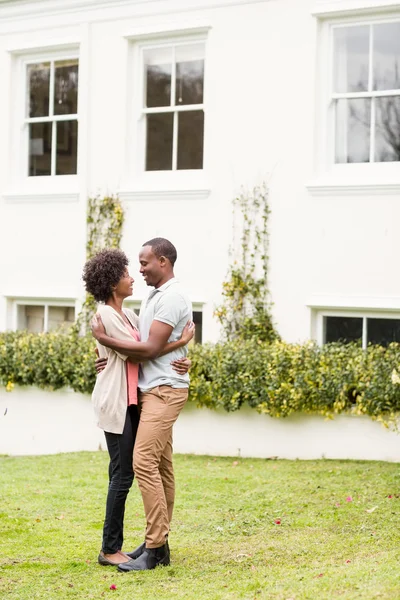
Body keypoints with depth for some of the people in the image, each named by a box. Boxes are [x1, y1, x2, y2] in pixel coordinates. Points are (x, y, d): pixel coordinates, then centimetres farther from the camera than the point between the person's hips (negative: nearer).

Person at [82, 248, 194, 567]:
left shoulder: (128, 315, 16)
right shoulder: (106, 316, -11)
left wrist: (183, 360, -8)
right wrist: (181, 342, -12)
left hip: (131, 401, 9)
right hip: (115, 402, -9)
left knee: (123, 473, 8)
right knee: (123, 473, -7)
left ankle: (114, 546, 12)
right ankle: (109, 549, -1)